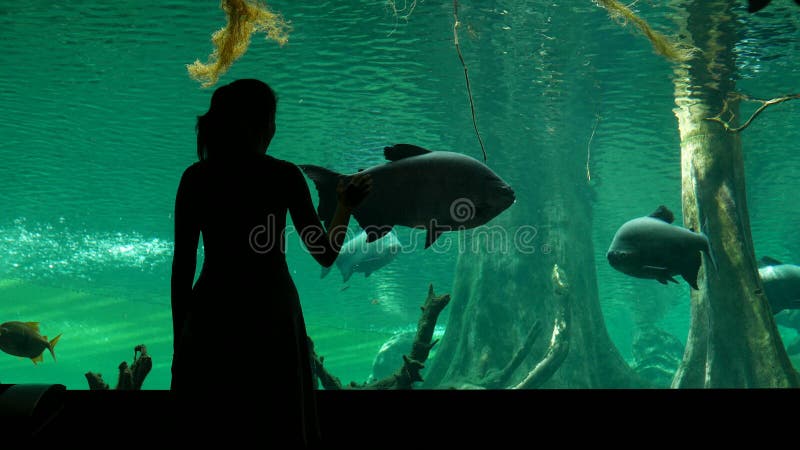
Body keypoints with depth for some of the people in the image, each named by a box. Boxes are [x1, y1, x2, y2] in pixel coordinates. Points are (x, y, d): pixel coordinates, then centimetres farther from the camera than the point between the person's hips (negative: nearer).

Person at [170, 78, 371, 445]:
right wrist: (346, 205, 16)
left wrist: (179, 337, 10)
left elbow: (182, 266, 2)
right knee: (279, 433, 9)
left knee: (208, 431, 9)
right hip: (272, 317, -2)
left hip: (210, 317, 2)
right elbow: (326, 254, 0)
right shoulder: (283, 175, -4)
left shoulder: (195, 178, 2)